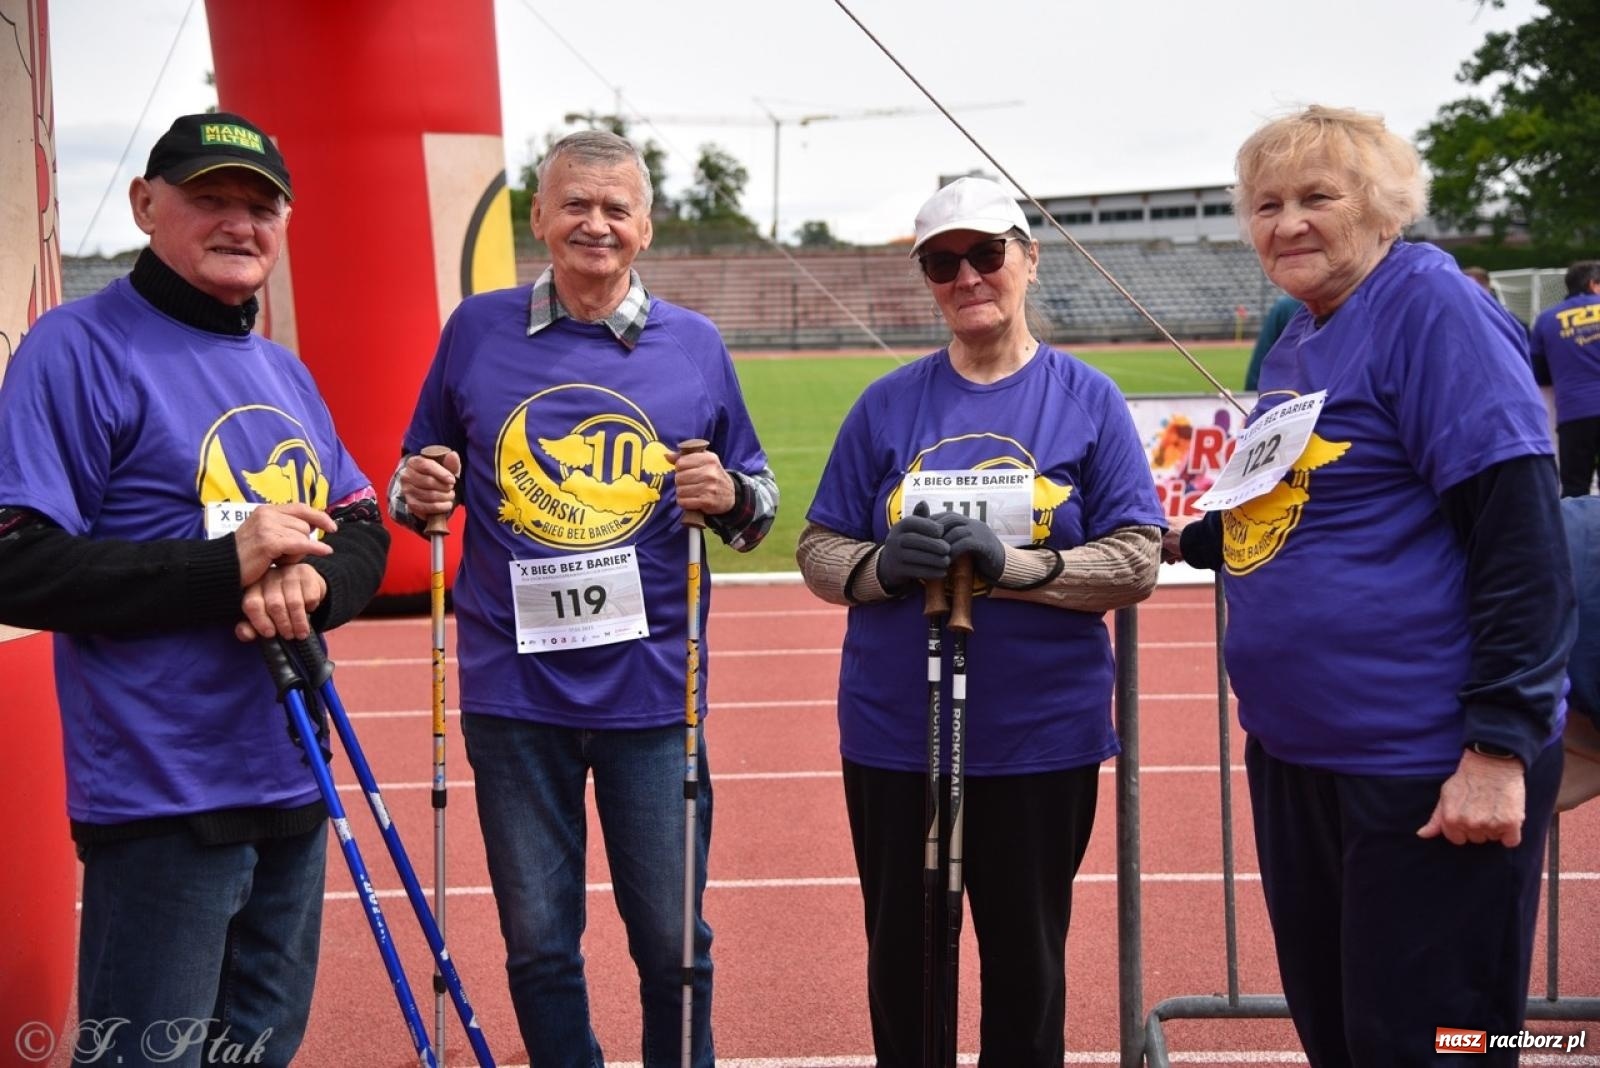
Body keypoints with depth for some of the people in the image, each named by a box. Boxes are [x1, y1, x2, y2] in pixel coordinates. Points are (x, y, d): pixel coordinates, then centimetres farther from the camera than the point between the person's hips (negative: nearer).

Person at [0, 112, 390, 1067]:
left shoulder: (283, 369, 14)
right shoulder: (80, 348, -10)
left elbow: (363, 530, 13)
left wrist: (316, 583, -11)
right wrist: (228, 569, -23)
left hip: (294, 781, 8)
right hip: (161, 799, -7)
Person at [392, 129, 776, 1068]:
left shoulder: (694, 344, 4)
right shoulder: (477, 329, 5)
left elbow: (758, 504, 10)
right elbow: (422, 474, 15)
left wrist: (729, 497, -12)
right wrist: (419, 494, -8)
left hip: (654, 688, 0)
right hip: (513, 689, 1)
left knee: (673, 940, 7)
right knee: (538, 943, 11)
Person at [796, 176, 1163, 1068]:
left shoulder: (1088, 400, -2)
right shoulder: (888, 404, 3)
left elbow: (1136, 565, -8)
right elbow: (820, 553, 4)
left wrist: (1010, 563, -21)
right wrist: (886, 565, -17)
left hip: (1043, 735, -1)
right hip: (894, 734, 2)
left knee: (1027, 961, 11)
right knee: (901, 958, 14)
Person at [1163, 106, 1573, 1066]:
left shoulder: (1432, 309, -13)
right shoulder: (1299, 341, 12)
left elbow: (1522, 537, -20)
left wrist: (1501, 746, -24)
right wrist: (1185, 540, 20)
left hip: (1425, 770, -9)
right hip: (1294, 753, 9)